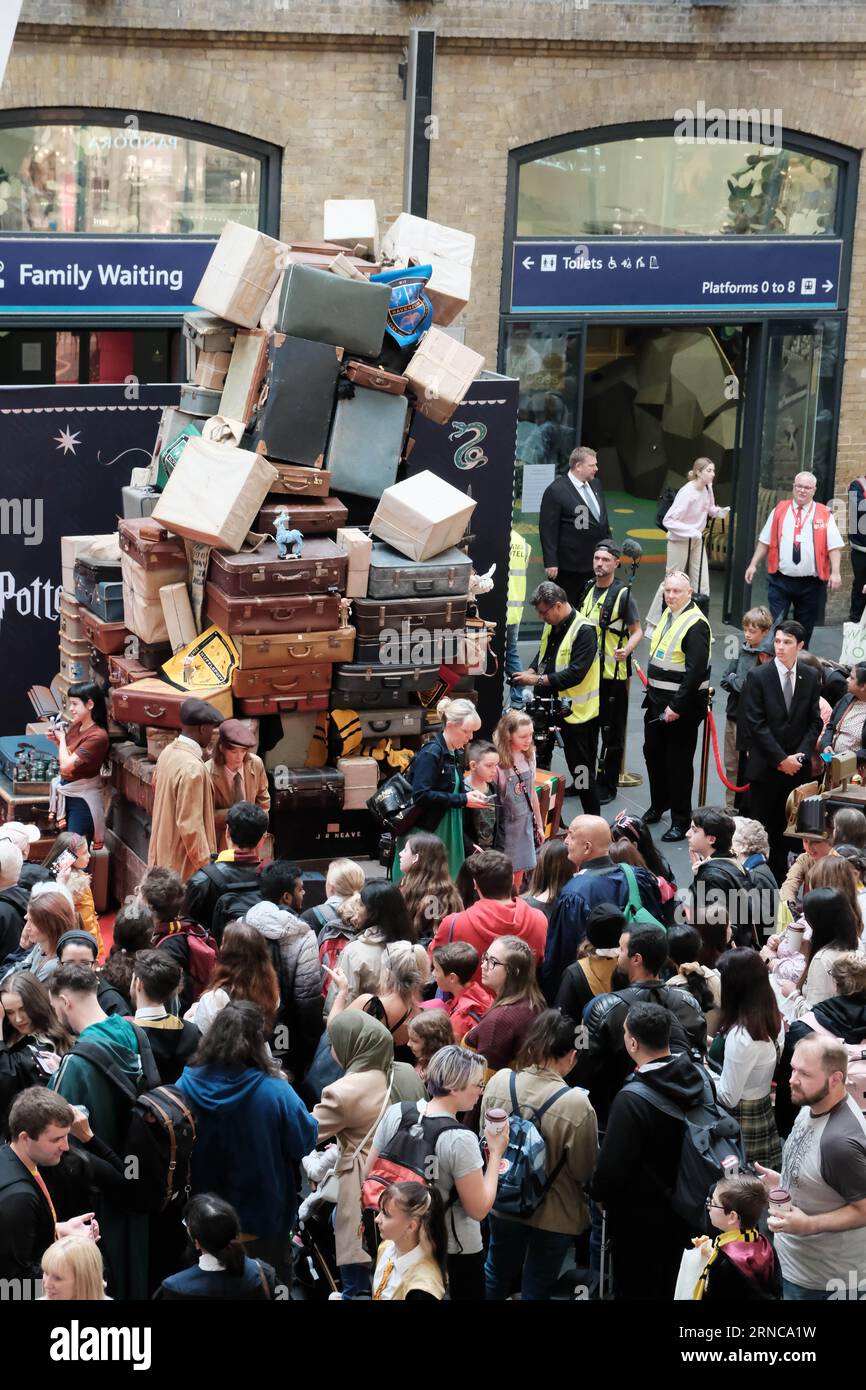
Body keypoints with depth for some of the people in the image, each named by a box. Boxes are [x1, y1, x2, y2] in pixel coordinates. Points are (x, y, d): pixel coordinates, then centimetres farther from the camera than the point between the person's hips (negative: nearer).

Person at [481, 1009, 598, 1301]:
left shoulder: (498, 1082, -16)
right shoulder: (576, 1104, -29)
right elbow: (585, 1172, -16)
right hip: (554, 1214, -4)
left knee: (497, 1276, 26)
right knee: (536, 1289, 15)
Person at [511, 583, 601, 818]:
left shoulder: (584, 631, -19)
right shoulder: (551, 626, 8)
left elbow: (576, 673, -25)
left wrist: (538, 680, -24)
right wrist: (531, 671, 0)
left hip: (577, 711, -9)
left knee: (581, 770, -1)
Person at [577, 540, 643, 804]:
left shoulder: (623, 595, -11)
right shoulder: (588, 590, 9)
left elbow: (637, 631, -11)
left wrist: (626, 650, -28)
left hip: (613, 674, -7)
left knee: (612, 732, 2)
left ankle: (608, 785, 10)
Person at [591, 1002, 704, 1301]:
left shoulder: (632, 1099, -31)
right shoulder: (698, 1079, -9)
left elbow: (613, 1164, -25)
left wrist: (599, 1192, -5)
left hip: (641, 1219, -7)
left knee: (636, 1290, 10)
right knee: (672, 1288, 24)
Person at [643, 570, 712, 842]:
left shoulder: (696, 624, -20)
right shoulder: (668, 615, 9)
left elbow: (696, 671, -23)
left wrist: (677, 706, -23)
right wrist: (651, 690, 16)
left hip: (682, 705, -9)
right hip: (657, 698, 9)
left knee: (678, 762, -1)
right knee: (653, 753, 19)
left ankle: (681, 821, 9)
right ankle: (658, 805, 38)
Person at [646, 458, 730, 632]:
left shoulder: (707, 488, -4)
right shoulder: (687, 493, -26)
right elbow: (668, 520, -26)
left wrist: (720, 511, -6)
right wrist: (691, 531, -33)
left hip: (697, 541, 7)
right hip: (680, 541, -7)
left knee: (701, 584, 6)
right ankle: (652, 624, 15)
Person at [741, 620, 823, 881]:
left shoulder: (811, 678, 5)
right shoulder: (758, 677, -5)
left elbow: (815, 722, 7)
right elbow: (755, 724, -9)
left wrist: (800, 755, -7)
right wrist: (781, 759, -12)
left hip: (797, 767, 2)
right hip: (765, 766, -2)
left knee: (786, 826, 6)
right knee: (760, 826, 2)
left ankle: (780, 876, 14)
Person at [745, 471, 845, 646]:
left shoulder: (824, 515, 2)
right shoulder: (779, 511, 7)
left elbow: (834, 546, -3)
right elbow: (764, 541, 10)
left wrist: (835, 572, -13)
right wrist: (753, 564, 4)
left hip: (811, 583, 0)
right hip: (780, 580, 0)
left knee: (804, 629, 10)